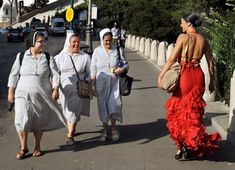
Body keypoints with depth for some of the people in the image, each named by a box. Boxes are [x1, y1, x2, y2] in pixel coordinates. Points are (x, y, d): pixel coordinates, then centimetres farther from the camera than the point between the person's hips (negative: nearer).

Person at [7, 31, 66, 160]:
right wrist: (11, 92, 2)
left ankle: (37, 147, 23)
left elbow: (55, 75, 0)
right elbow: (14, 75, 5)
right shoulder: (21, 57, 2)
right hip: (23, 95, 0)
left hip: (42, 96, 1)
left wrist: (55, 90, -12)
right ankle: (23, 147, 8)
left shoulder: (48, 58, 2)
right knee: (22, 119, -10)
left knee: (39, 121, 7)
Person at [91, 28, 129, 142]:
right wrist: (93, 85, 1)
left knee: (114, 104, -7)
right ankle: (105, 130, 19)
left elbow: (125, 64, 9)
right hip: (101, 82, 1)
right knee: (103, 105, 5)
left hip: (115, 82, -1)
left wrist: (122, 69, -16)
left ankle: (114, 128, 15)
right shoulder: (97, 51, 3)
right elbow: (93, 69, 5)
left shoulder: (117, 50, 2)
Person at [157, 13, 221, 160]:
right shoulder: (203, 40, 7)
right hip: (198, 76, 5)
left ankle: (183, 146, 7)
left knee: (180, 110, 7)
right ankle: (195, 146, 21)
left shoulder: (183, 37, -9)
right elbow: (211, 63, 9)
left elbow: (172, 59, -13)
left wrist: (161, 75, -6)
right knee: (195, 110, 16)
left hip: (185, 75, -5)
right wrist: (212, 81, 19)